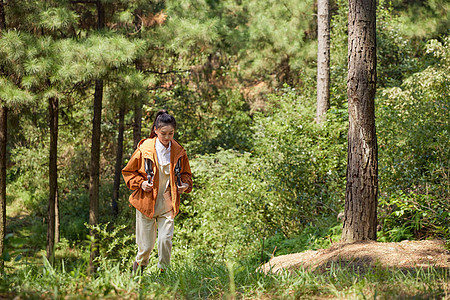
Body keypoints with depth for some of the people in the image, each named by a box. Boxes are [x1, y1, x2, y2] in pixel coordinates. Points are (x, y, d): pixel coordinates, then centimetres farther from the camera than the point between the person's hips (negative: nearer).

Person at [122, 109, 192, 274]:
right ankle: (140, 264, 37)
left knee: (166, 239, -12)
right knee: (146, 245, 5)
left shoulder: (178, 151, 1)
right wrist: (140, 183, -12)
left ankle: (163, 271, 7)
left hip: (167, 204, 2)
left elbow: (186, 173, 18)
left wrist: (185, 185, -3)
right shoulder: (144, 149, -7)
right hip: (146, 203, -1)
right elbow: (128, 172, 5)